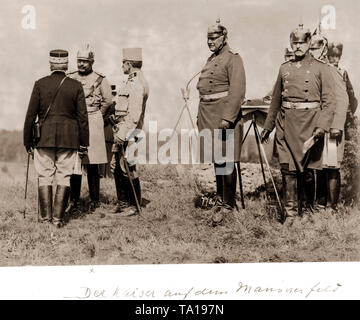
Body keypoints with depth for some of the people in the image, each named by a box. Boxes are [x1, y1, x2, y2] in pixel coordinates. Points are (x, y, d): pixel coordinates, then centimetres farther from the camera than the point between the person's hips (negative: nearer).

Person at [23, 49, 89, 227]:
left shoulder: (40, 84, -1)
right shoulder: (76, 86, 0)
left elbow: (30, 115, -1)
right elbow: (82, 117, 0)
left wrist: (28, 141, 6)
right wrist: (84, 143, 6)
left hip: (44, 138, 0)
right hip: (69, 139, 0)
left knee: (45, 177, 9)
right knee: (64, 178, 6)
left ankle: (45, 217, 11)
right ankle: (58, 218, 6)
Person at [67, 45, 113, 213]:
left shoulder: (100, 80, -1)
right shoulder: (70, 78, 7)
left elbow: (108, 101, 7)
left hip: (93, 124, -3)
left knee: (92, 165, -1)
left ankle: (94, 202, 8)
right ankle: (74, 201, 13)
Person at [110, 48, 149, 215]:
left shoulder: (137, 84, -15)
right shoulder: (131, 81, 18)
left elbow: (135, 113, -22)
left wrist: (124, 133, -23)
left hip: (128, 132, -10)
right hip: (121, 131, 10)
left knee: (128, 168, -4)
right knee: (116, 167, 13)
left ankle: (134, 205, 7)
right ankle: (122, 202, 22)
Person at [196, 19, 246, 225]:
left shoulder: (233, 59, -7)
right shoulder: (211, 60, 20)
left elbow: (237, 91, -16)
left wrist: (227, 118, -23)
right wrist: (201, 115, 20)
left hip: (224, 115, -8)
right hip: (208, 116, 8)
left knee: (225, 161, -6)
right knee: (216, 161, 14)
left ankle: (228, 204, 1)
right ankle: (220, 198, 24)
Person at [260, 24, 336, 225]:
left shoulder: (321, 68, 3)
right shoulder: (284, 68, 14)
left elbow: (329, 101, -3)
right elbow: (276, 100, 20)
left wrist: (322, 127, -15)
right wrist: (268, 127, 19)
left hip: (309, 123, -3)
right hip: (286, 124, 3)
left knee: (307, 169, 4)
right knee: (288, 168, -3)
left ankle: (310, 208, 24)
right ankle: (291, 212, 5)